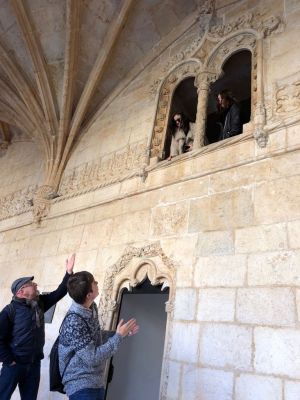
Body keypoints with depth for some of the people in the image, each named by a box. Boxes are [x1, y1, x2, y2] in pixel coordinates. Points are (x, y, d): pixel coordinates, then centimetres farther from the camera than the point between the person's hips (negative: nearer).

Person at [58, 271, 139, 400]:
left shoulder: (92, 308, -1)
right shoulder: (74, 322, -28)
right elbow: (93, 358, -26)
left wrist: (121, 333, 4)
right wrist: (119, 336, -20)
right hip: (81, 385, -8)